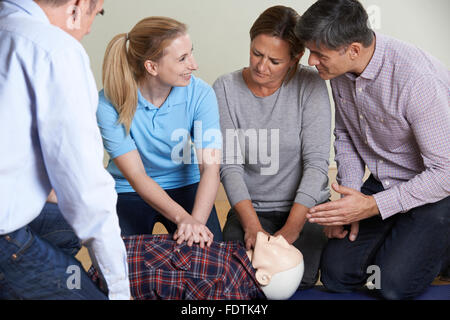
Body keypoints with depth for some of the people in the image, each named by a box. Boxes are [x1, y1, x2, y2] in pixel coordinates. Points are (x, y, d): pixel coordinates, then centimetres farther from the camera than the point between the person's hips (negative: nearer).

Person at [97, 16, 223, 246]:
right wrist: (183, 218, -39)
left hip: (185, 186, 2)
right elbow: (136, 176, -25)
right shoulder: (109, 103, -22)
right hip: (128, 192, -1)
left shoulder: (200, 94, -18)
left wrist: (196, 221, -41)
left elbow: (210, 168, -24)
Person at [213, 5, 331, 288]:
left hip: (304, 206, -1)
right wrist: (252, 226, -21)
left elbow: (316, 162, -14)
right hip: (249, 208, 1)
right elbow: (230, 165, -10)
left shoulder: (310, 86, -10)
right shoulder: (226, 89, -6)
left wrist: (290, 229, -22)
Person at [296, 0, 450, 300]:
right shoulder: (339, 69, -9)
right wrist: (349, 196, -5)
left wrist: (372, 206, -27)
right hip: (383, 181, 6)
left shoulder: (418, 79, -32)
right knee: (336, 273, -3)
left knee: (394, 284, -18)